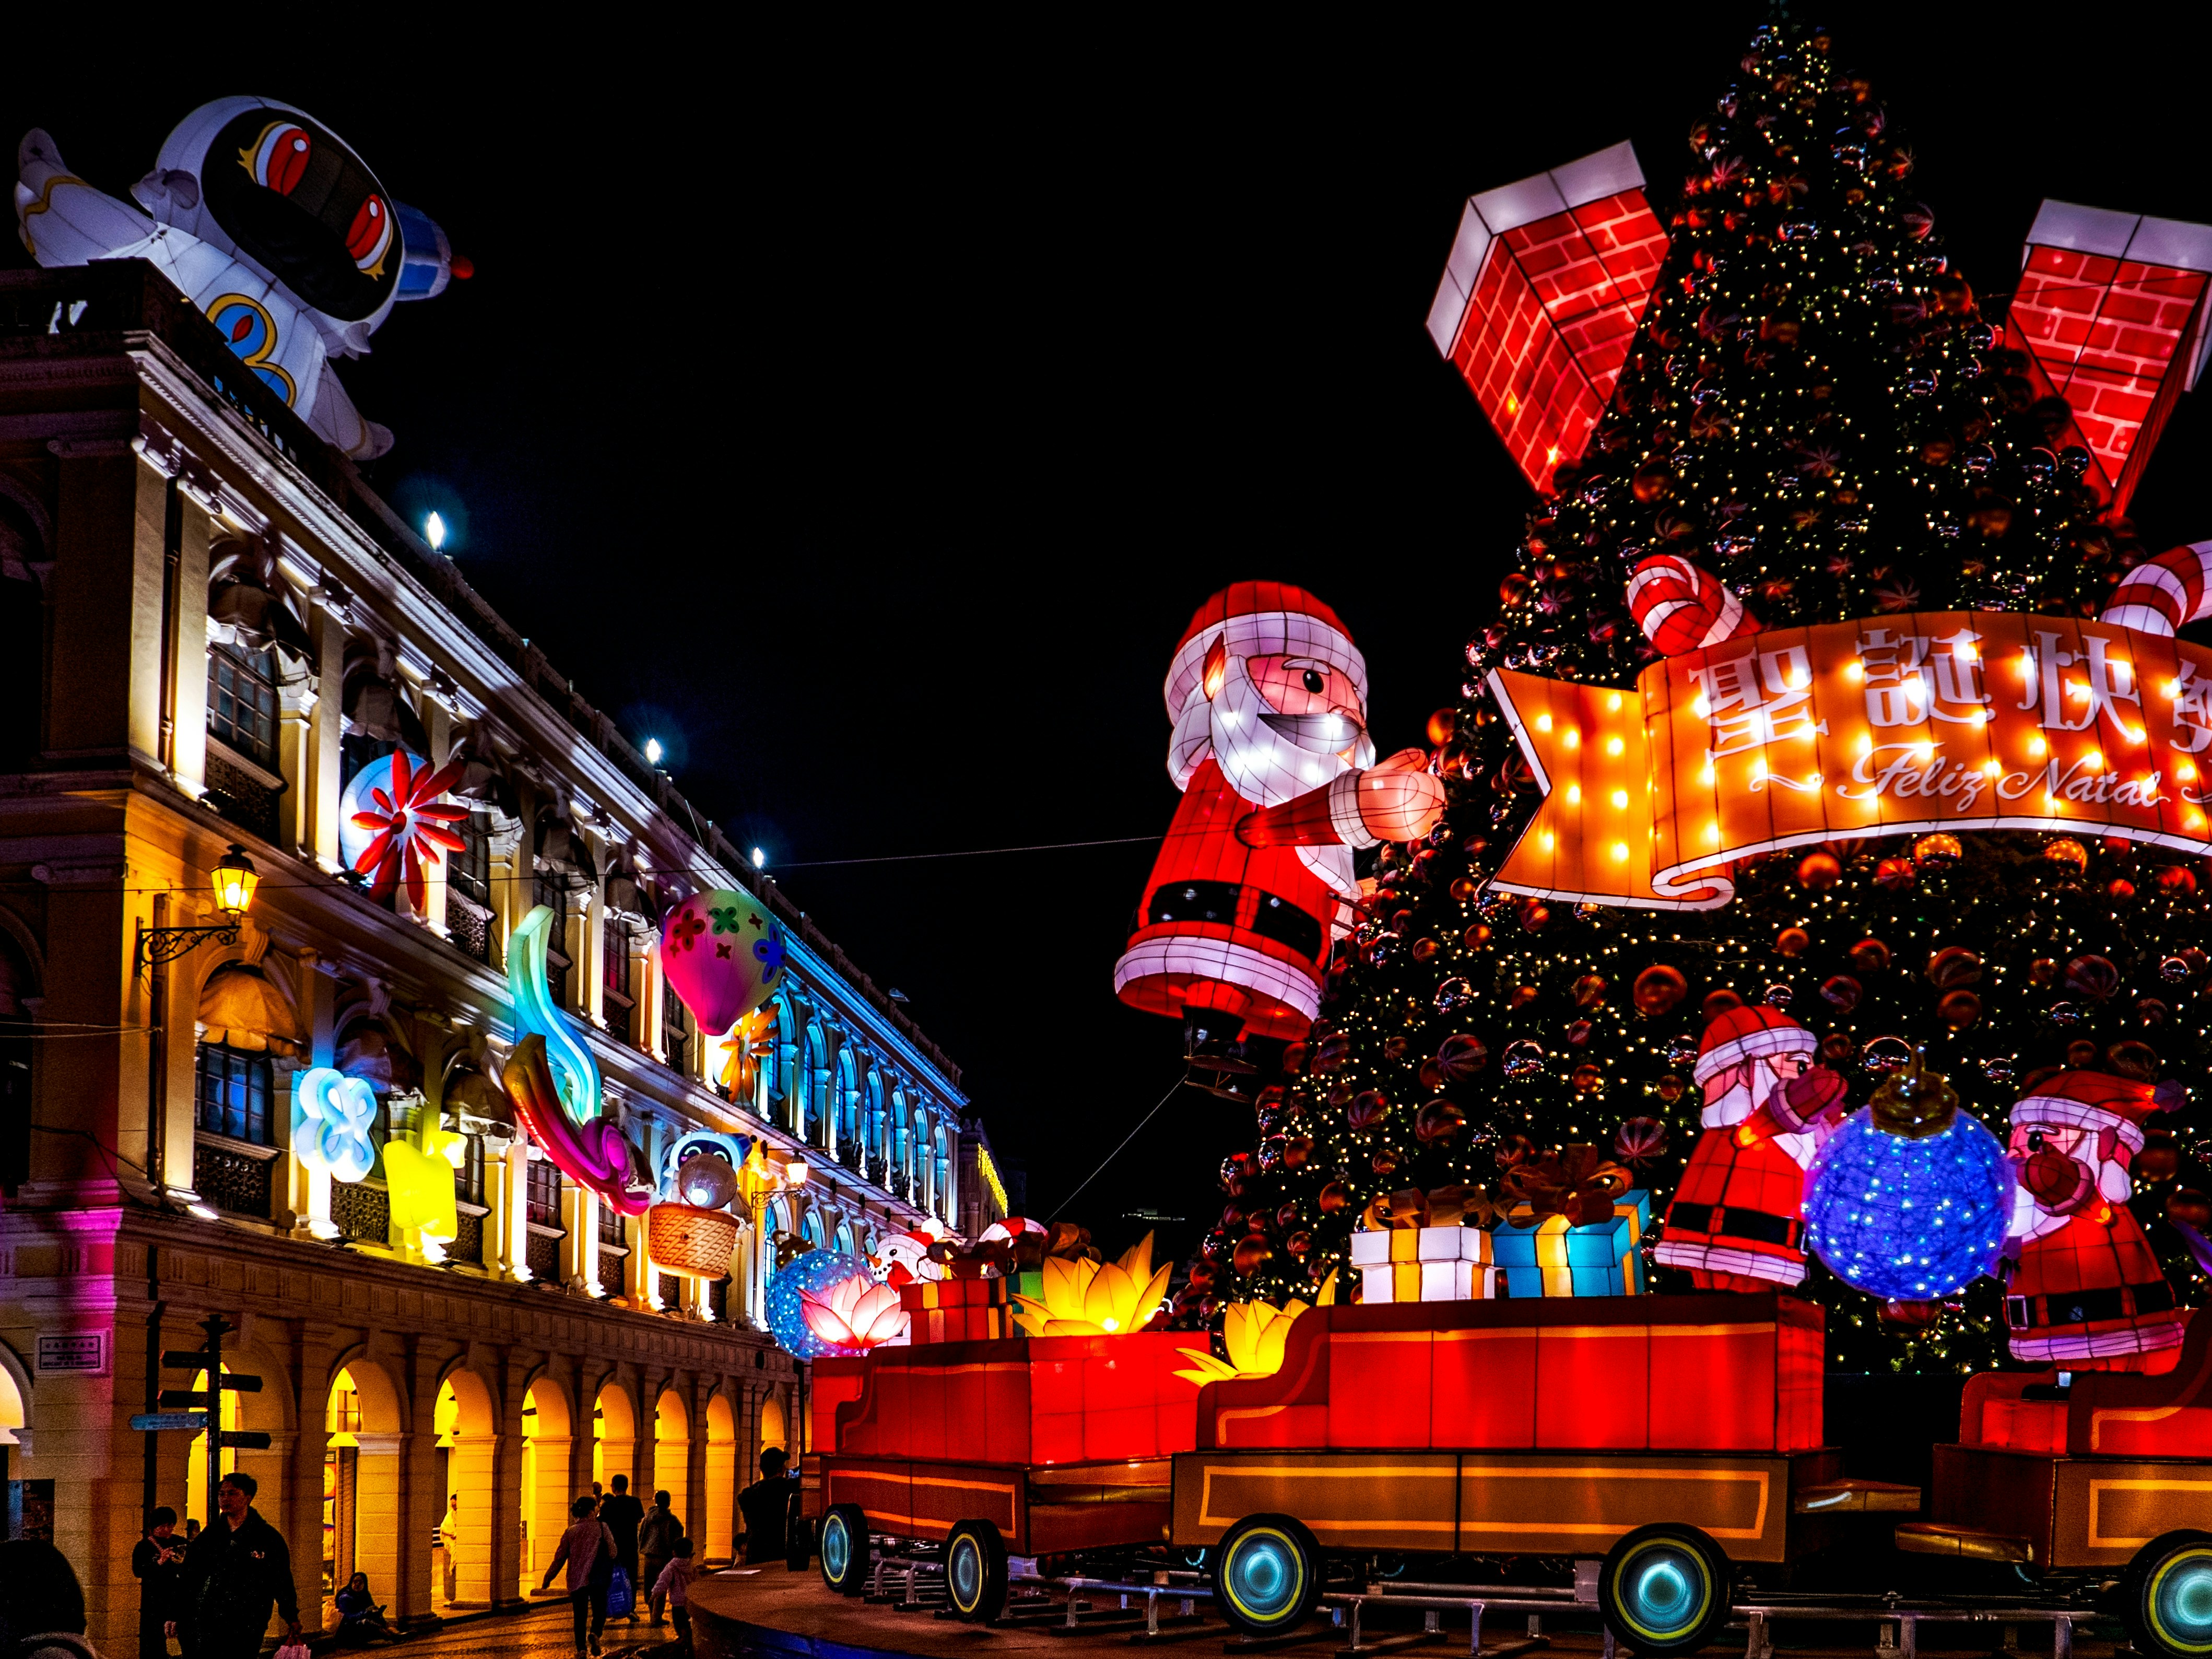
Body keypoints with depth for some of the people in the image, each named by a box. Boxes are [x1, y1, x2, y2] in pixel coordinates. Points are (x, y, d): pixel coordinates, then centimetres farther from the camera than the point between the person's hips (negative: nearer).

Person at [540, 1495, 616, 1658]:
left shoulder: (570, 1532, 5)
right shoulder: (602, 1528, -2)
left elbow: (559, 1558, 7)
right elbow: (612, 1552, -2)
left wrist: (548, 1579, 16)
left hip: (575, 1580, 2)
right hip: (597, 1579, -2)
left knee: (580, 1615, 11)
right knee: (599, 1610, 7)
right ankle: (596, 1633, -22)